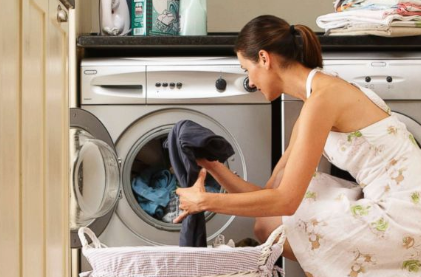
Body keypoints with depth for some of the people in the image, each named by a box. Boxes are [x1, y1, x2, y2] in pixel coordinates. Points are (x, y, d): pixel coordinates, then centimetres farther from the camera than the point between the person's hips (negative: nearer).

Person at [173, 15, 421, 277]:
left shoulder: (322, 98, -18)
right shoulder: (318, 97, 11)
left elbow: (285, 201, -20)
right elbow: (273, 190, 11)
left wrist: (206, 201, -11)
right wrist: (214, 166, 1)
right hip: (389, 205, 9)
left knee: (269, 227, -1)